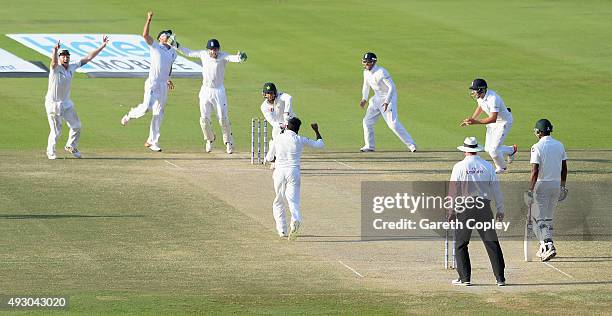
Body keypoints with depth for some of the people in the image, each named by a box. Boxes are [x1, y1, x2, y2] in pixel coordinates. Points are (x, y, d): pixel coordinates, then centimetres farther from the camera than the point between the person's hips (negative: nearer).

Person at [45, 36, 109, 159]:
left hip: (67, 103, 7)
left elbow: (88, 57, 2)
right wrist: (55, 50, -66)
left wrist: (102, 46, -2)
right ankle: (50, 151, 21)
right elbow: (54, 62, -44)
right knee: (56, 131, -2)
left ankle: (71, 146, 37)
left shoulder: (72, 67, -2)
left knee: (76, 126, 14)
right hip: (53, 104, -7)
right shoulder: (55, 68, -20)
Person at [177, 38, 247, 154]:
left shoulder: (223, 56, -12)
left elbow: (232, 58, -31)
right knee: (204, 119, 0)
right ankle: (209, 140, 25)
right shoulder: (203, 54, -1)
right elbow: (188, 52, 10)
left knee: (223, 118, -4)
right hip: (205, 91, 3)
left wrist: (240, 57, -53)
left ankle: (229, 142, 12)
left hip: (219, 91, -3)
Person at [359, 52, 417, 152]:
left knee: (393, 123, -17)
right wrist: (364, 99, 2)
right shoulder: (366, 72, 1)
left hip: (389, 98, -8)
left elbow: (391, 87, -26)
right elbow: (366, 86, 18)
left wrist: (387, 102, -34)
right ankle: (369, 146, 18)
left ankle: (411, 144, -11)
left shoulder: (381, 72, -24)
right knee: (367, 121, 4)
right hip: (377, 98, 8)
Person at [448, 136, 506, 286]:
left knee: (461, 244, 8)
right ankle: (500, 278, -1)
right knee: (492, 243, 3)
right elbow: (496, 190, 7)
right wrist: (500, 210, 12)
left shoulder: (459, 167, -2)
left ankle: (465, 278, 4)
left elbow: (453, 191, -1)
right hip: (484, 206, 2)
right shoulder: (487, 166, 5)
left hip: (465, 208, -2)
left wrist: (451, 210, 6)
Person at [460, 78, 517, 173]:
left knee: (494, 150, -10)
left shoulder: (493, 99, -36)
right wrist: (471, 120, 3)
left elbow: (493, 119, -40)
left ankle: (501, 167, 19)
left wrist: (476, 122, -44)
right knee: (488, 149, 11)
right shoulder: (479, 96, -10)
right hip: (493, 123, 8)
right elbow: (480, 108, 13)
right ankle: (511, 150, 34)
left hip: (503, 122, -8)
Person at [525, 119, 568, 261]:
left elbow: (535, 171, -18)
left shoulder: (537, 147, -14)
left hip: (542, 185, -6)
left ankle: (548, 246, -16)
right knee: (548, 217, 17)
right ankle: (545, 247, 21)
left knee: (539, 217, -2)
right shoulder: (559, 145, 5)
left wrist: (530, 190, -17)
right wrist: (563, 185, 20)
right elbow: (564, 168, 9)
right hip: (556, 184, 6)